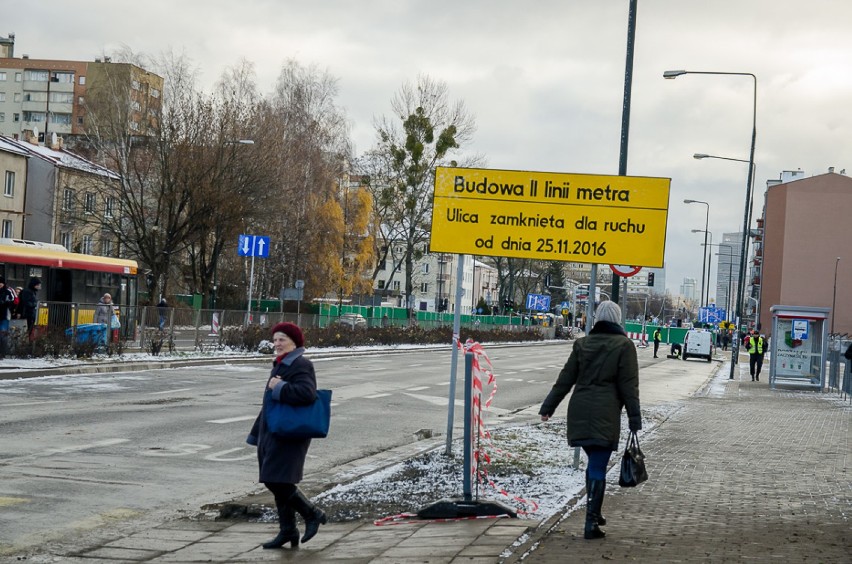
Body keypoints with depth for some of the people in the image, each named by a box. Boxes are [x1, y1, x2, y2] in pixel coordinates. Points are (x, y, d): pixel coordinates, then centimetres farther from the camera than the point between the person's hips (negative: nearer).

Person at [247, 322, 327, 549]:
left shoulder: (301, 366, -12)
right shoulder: (280, 365, 18)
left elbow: (306, 393, -31)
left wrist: (279, 387, -19)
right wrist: (258, 434, 27)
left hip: (289, 436, -10)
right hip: (273, 434, 10)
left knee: (277, 481, -14)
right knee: (276, 483, 9)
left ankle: (313, 514, 2)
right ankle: (287, 531, 16)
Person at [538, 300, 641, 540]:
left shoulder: (582, 343, 9)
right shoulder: (624, 346, -2)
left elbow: (566, 379, 9)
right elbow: (629, 386, -4)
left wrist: (548, 407, 14)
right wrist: (634, 418, 0)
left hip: (580, 412, 4)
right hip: (605, 414, -4)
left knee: (594, 462, 20)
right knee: (598, 468, -3)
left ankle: (594, 514, 27)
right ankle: (591, 523, -5)